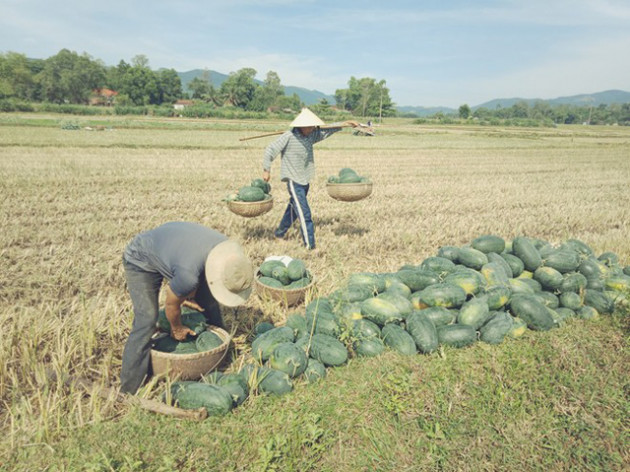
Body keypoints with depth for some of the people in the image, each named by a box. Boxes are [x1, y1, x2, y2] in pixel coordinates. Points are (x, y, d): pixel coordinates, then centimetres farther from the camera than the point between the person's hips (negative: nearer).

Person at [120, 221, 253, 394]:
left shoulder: (227, 249, -24)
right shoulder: (188, 273, -44)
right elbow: (171, 304, -22)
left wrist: (189, 294, 4)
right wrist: (177, 329, -4)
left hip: (171, 248, 7)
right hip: (140, 261, -7)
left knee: (208, 302, 7)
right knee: (147, 320, -20)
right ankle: (128, 390, -7)